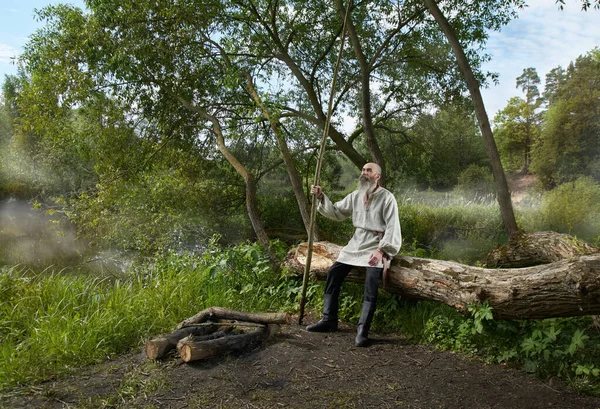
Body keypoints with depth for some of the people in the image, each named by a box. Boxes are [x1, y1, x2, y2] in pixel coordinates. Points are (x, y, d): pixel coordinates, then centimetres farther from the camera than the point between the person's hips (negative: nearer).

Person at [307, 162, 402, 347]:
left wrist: (381, 250, -26)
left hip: (377, 245, -6)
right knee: (333, 274, -1)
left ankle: (362, 330, -17)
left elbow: (392, 227, -15)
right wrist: (321, 198, -2)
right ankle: (328, 320, 9)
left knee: (371, 284, -24)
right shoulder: (355, 195, 7)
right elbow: (337, 212, 13)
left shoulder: (387, 197, -10)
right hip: (356, 243, 6)